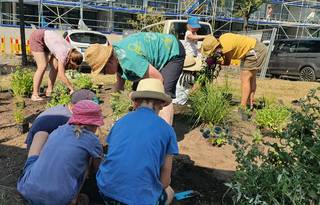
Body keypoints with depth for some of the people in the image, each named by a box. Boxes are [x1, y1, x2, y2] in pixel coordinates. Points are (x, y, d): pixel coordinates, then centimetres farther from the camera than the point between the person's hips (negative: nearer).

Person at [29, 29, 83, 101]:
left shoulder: (71, 52, -12)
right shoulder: (63, 54, -34)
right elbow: (61, 75, -36)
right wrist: (72, 89, -31)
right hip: (36, 38, -8)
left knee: (55, 66, -3)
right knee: (42, 66, -18)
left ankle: (49, 91, 6)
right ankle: (35, 95, -13)